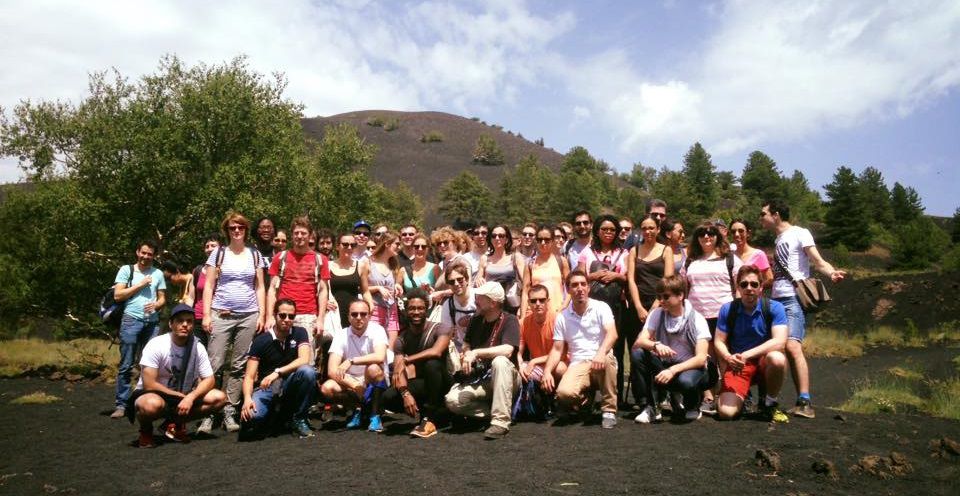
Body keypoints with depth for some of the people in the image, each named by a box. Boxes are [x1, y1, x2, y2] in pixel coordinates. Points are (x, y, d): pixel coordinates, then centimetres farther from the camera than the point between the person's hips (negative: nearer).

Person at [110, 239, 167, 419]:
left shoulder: (158, 273, 14)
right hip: (131, 320, -2)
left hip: (152, 322, 3)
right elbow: (117, 295, -1)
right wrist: (140, 285, -6)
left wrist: (156, 305, -8)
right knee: (126, 365, -2)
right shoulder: (126, 270, 7)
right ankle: (121, 404, 3)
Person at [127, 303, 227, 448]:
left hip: (183, 397, 5)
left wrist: (190, 397, -25)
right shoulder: (156, 345, -19)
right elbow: (149, 384, -22)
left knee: (219, 398, -16)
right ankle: (146, 430, -4)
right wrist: (180, 397, -18)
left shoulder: (198, 348, -7)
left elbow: (209, 380, -6)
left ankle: (176, 424, 1)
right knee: (153, 404, -40)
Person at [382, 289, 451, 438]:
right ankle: (434, 411, -4)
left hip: (440, 382, -4)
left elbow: (436, 352, -35)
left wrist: (405, 360, -29)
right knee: (388, 397, -21)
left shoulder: (438, 328, -13)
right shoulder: (401, 340, -2)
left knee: (432, 364, -36)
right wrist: (405, 393, -31)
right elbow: (398, 372, -12)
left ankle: (429, 419, -26)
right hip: (419, 384, 4)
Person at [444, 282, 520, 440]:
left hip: (505, 380, -4)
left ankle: (501, 420, -32)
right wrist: (465, 353, -2)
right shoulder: (475, 320, 8)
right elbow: (466, 345, 21)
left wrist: (476, 353, -25)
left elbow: (507, 350, -27)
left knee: (499, 361, -38)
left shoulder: (509, 320, -11)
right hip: (479, 379, 4)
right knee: (452, 400, -22)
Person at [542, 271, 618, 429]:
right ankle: (585, 400, 9)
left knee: (607, 360, -39)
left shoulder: (601, 307, 1)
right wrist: (547, 371, -9)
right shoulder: (562, 317, 9)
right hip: (578, 365, 1)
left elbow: (612, 334, -16)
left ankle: (609, 410, -17)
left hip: (601, 361, -1)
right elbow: (557, 349, 9)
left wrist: (601, 353, -37)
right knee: (564, 392, -30)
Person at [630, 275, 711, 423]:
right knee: (637, 354, -23)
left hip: (690, 368, -3)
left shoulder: (697, 320, -12)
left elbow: (701, 359, -21)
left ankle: (692, 406, 0)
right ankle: (649, 407, -14)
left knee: (686, 381, -38)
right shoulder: (657, 314, -3)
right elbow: (638, 342, -14)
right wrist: (656, 345, -36)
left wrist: (673, 370, -34)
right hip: (664, 366, 4)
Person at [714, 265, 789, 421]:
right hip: (738, 366, 0)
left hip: (764, 363, 0)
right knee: (725, 412, -21)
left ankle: (770, 403, -7)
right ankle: (743, 396, 18)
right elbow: (719, 341, -1)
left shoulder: (774, 308, -9)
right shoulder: (728, 309, -3)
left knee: (777, 358, -37)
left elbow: (779, 341, -22)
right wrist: (728, 357, -24)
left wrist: (747, 355, -30)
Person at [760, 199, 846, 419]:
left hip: (794, 299, -8)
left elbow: (818, 261, -12)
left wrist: (831, 272, -32)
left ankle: (805, 402, -20)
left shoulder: (799, 233, 0)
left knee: (792, 346, -21)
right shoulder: (778, 239, 22)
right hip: (776, 300, 8)